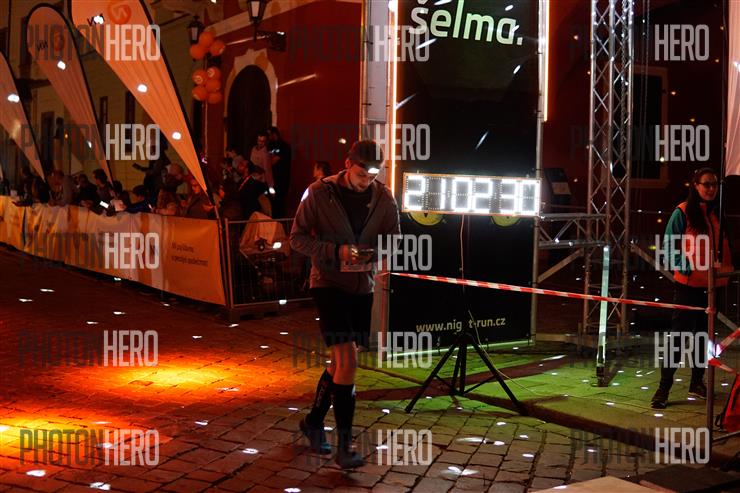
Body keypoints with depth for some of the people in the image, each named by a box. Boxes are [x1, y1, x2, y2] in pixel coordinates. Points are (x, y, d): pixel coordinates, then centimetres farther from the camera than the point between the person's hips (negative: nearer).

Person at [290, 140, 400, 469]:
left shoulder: (384, 198, -1)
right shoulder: (320, 193, -10)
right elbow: (297, 237, -6)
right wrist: (335, 251, -21)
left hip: (362, 286, 5)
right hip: (328, 282, -5)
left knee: (341, 361, 14)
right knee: (348, 360, -15)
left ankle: (314, 420, 36)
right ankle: (344, 447, -8)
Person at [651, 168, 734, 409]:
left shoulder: (718, 214, 9)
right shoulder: (683, 213, -8)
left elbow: (725, 247, 17)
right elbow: (670, 247, -9)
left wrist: (726, 269, 2)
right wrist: (689, 268, -19)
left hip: (712, 285, 6)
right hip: (688, 284, -5)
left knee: (704, 334, 13)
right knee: (678, 334, -6)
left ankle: (697, 382, 25)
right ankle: (664, 388, -3)